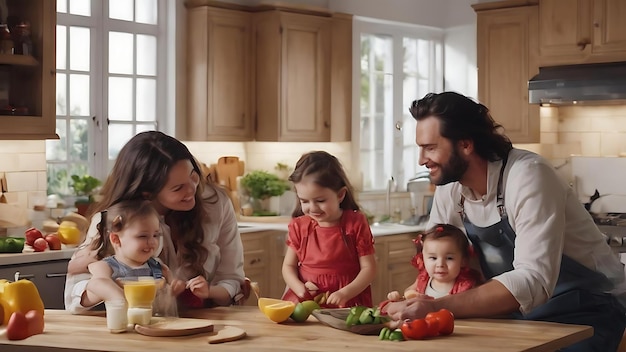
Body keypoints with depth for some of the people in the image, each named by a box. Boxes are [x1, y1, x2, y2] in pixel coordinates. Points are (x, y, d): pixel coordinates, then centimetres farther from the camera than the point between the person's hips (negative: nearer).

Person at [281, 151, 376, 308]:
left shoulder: (356, 223, 0)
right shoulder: (299, 226, 7)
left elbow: (368, 268, -1)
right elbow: (289, 266, 11)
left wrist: (345, 293, -15)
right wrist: (300, 288, -9)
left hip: (346, 305, -3)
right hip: (303, 302, 3)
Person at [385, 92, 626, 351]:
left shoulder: (527, 176, -26)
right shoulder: (449, 188, -5)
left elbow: (534, 281, -36)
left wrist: (438, 307, -42)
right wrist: (410, 304, -16)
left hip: (584, 311, -6)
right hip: (522, 313, 6)